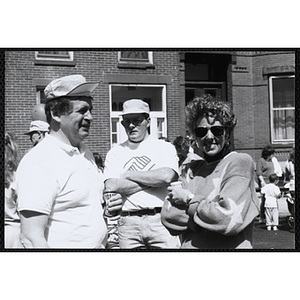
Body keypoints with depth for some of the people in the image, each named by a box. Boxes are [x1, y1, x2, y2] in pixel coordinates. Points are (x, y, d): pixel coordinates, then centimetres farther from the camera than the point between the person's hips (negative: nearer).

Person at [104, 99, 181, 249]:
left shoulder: (165, 147, 6)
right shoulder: (115, 152, 11)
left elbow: (166, 176, -13)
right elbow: (111, 186, -5)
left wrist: (127, 175, -5)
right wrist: (152, 180, -7)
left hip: (161, 220, -1)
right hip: (128, 223, 2)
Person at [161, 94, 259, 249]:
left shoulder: (240, 162, -9)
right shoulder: (194, 168, 6)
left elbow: (229, 219, -21)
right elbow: (167, 216, -4)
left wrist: (188, 199, -9)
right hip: (189, 245, 5)